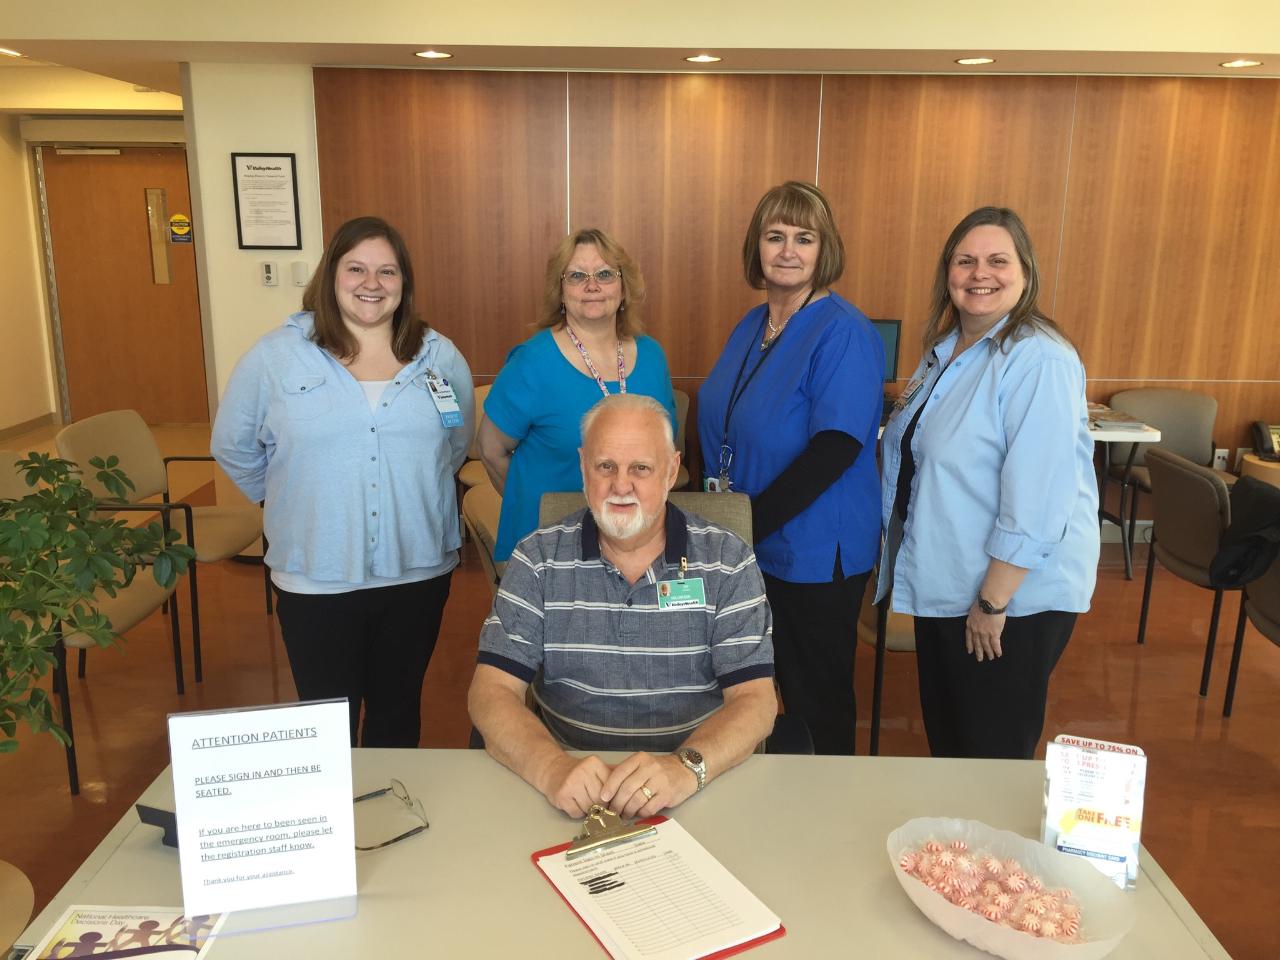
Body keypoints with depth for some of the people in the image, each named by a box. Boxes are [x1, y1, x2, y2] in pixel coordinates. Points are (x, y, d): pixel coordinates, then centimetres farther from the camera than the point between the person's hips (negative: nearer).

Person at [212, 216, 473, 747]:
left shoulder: (441, 357, 3)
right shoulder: (275, 355, -4)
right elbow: (234, 448, 7)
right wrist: (292, 502, 10)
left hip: (419, 570, 2)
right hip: (315, 577, -2)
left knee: (398, 713, 18)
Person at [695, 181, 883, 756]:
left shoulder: (843, 333, -15)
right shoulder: (751, 326, 8)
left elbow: (835, 449, -22)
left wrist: (750, 523, -20)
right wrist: (718, 498, -1)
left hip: (814, 553, -7)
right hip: (752, 548, 7)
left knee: (817, 701, 10)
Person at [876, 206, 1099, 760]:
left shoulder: (1040, 362, -20)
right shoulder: (944, 348, 8)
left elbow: (1036, 501, -25)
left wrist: (992, 602, -22)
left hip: (1014, 597, -8)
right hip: (943, 588, 8)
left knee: (992, 755, 7)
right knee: (945, 741, 21)